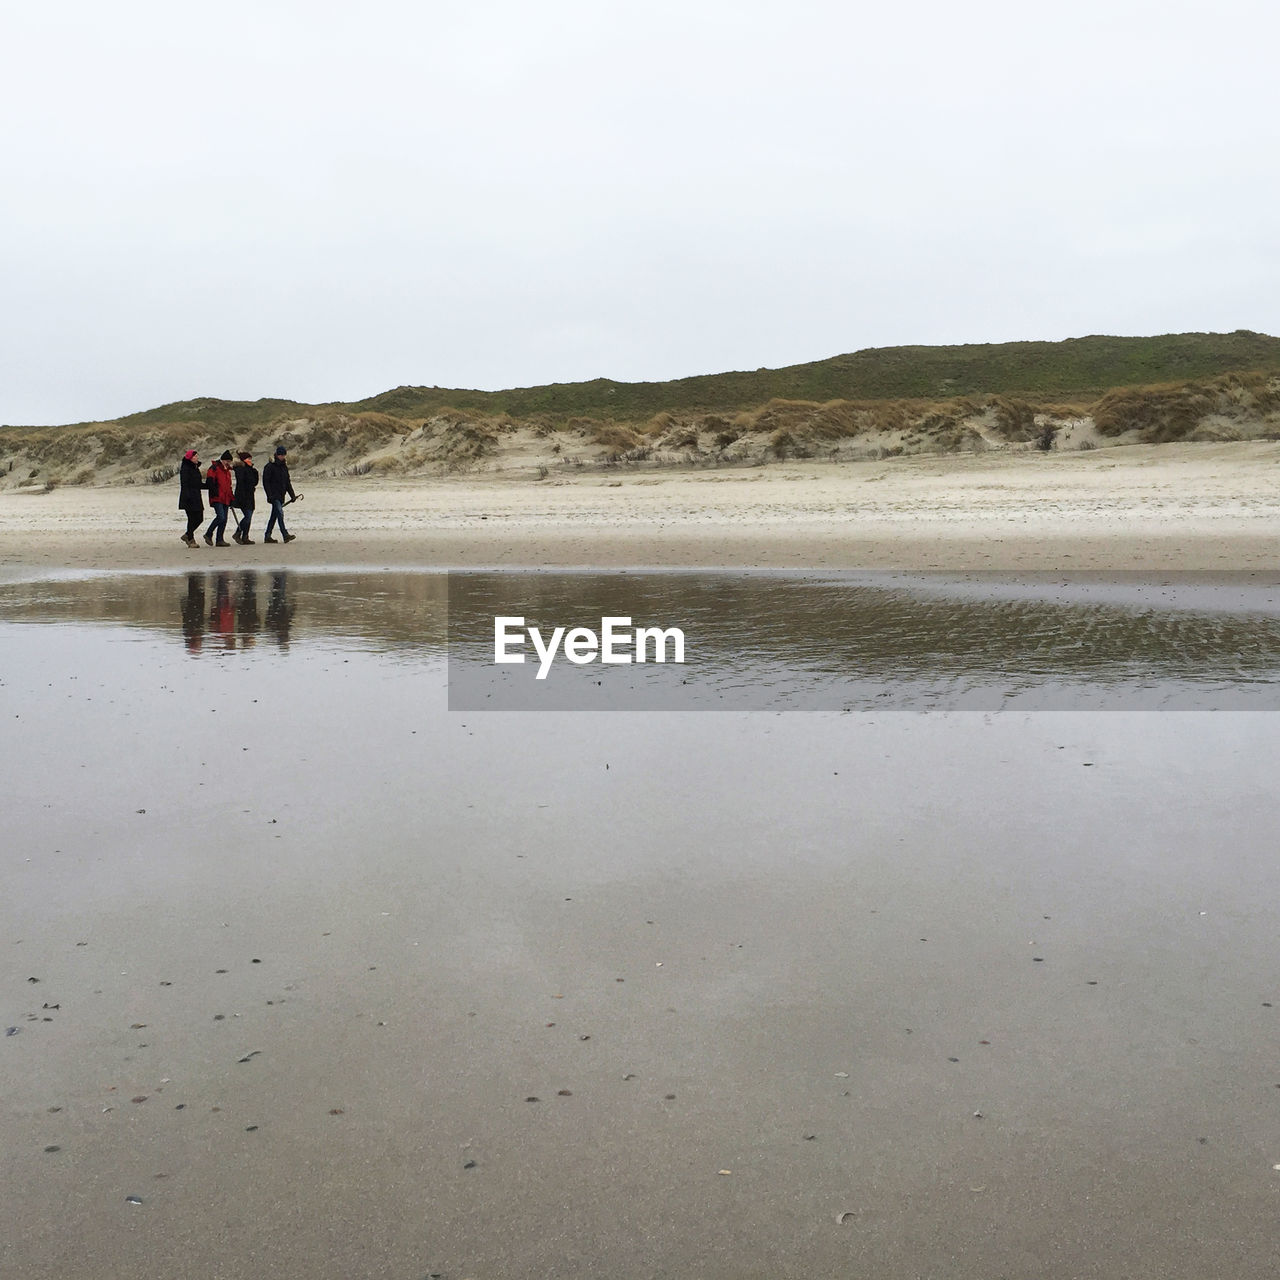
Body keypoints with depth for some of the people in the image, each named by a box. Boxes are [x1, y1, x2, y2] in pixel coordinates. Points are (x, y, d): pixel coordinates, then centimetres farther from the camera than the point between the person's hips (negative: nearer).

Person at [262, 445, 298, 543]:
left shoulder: (284, 467, 16)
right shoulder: (270, 466, -6)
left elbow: (287, 482, 21)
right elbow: (265, 482, -10)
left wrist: (292, 495, 13)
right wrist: (270, 495, -18)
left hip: (281, 496, 7)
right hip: (274, 495, -7)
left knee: (274, 515, 9)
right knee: (280, 513, -18)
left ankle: (267, 536, 16)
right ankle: (285, 535, -25)